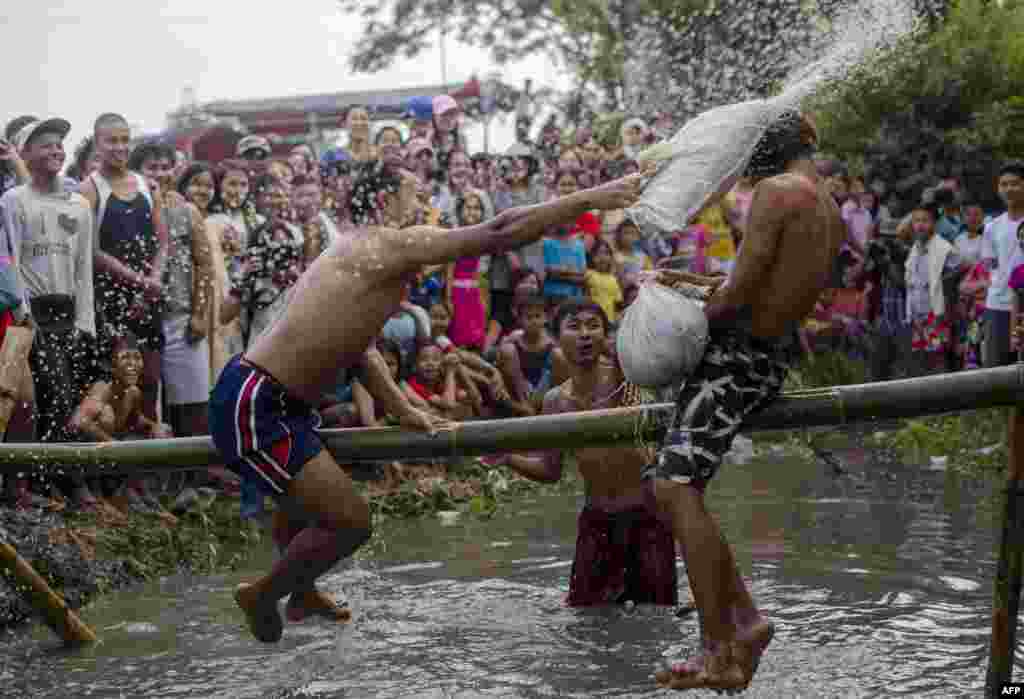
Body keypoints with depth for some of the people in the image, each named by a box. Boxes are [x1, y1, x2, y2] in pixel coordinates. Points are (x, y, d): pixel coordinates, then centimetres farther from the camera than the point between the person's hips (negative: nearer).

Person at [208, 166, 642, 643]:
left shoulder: (358, 254, 14)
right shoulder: (388, 245, -17)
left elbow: (358, 346, 23)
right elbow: (499, 233, -22)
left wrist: (402, 411, 20)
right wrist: (590, 199, -19)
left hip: (275, 401, 11)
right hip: (254, 408, -11)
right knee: (350, 521, -7)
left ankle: (302, 593, 52)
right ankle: (262, 595, 14)